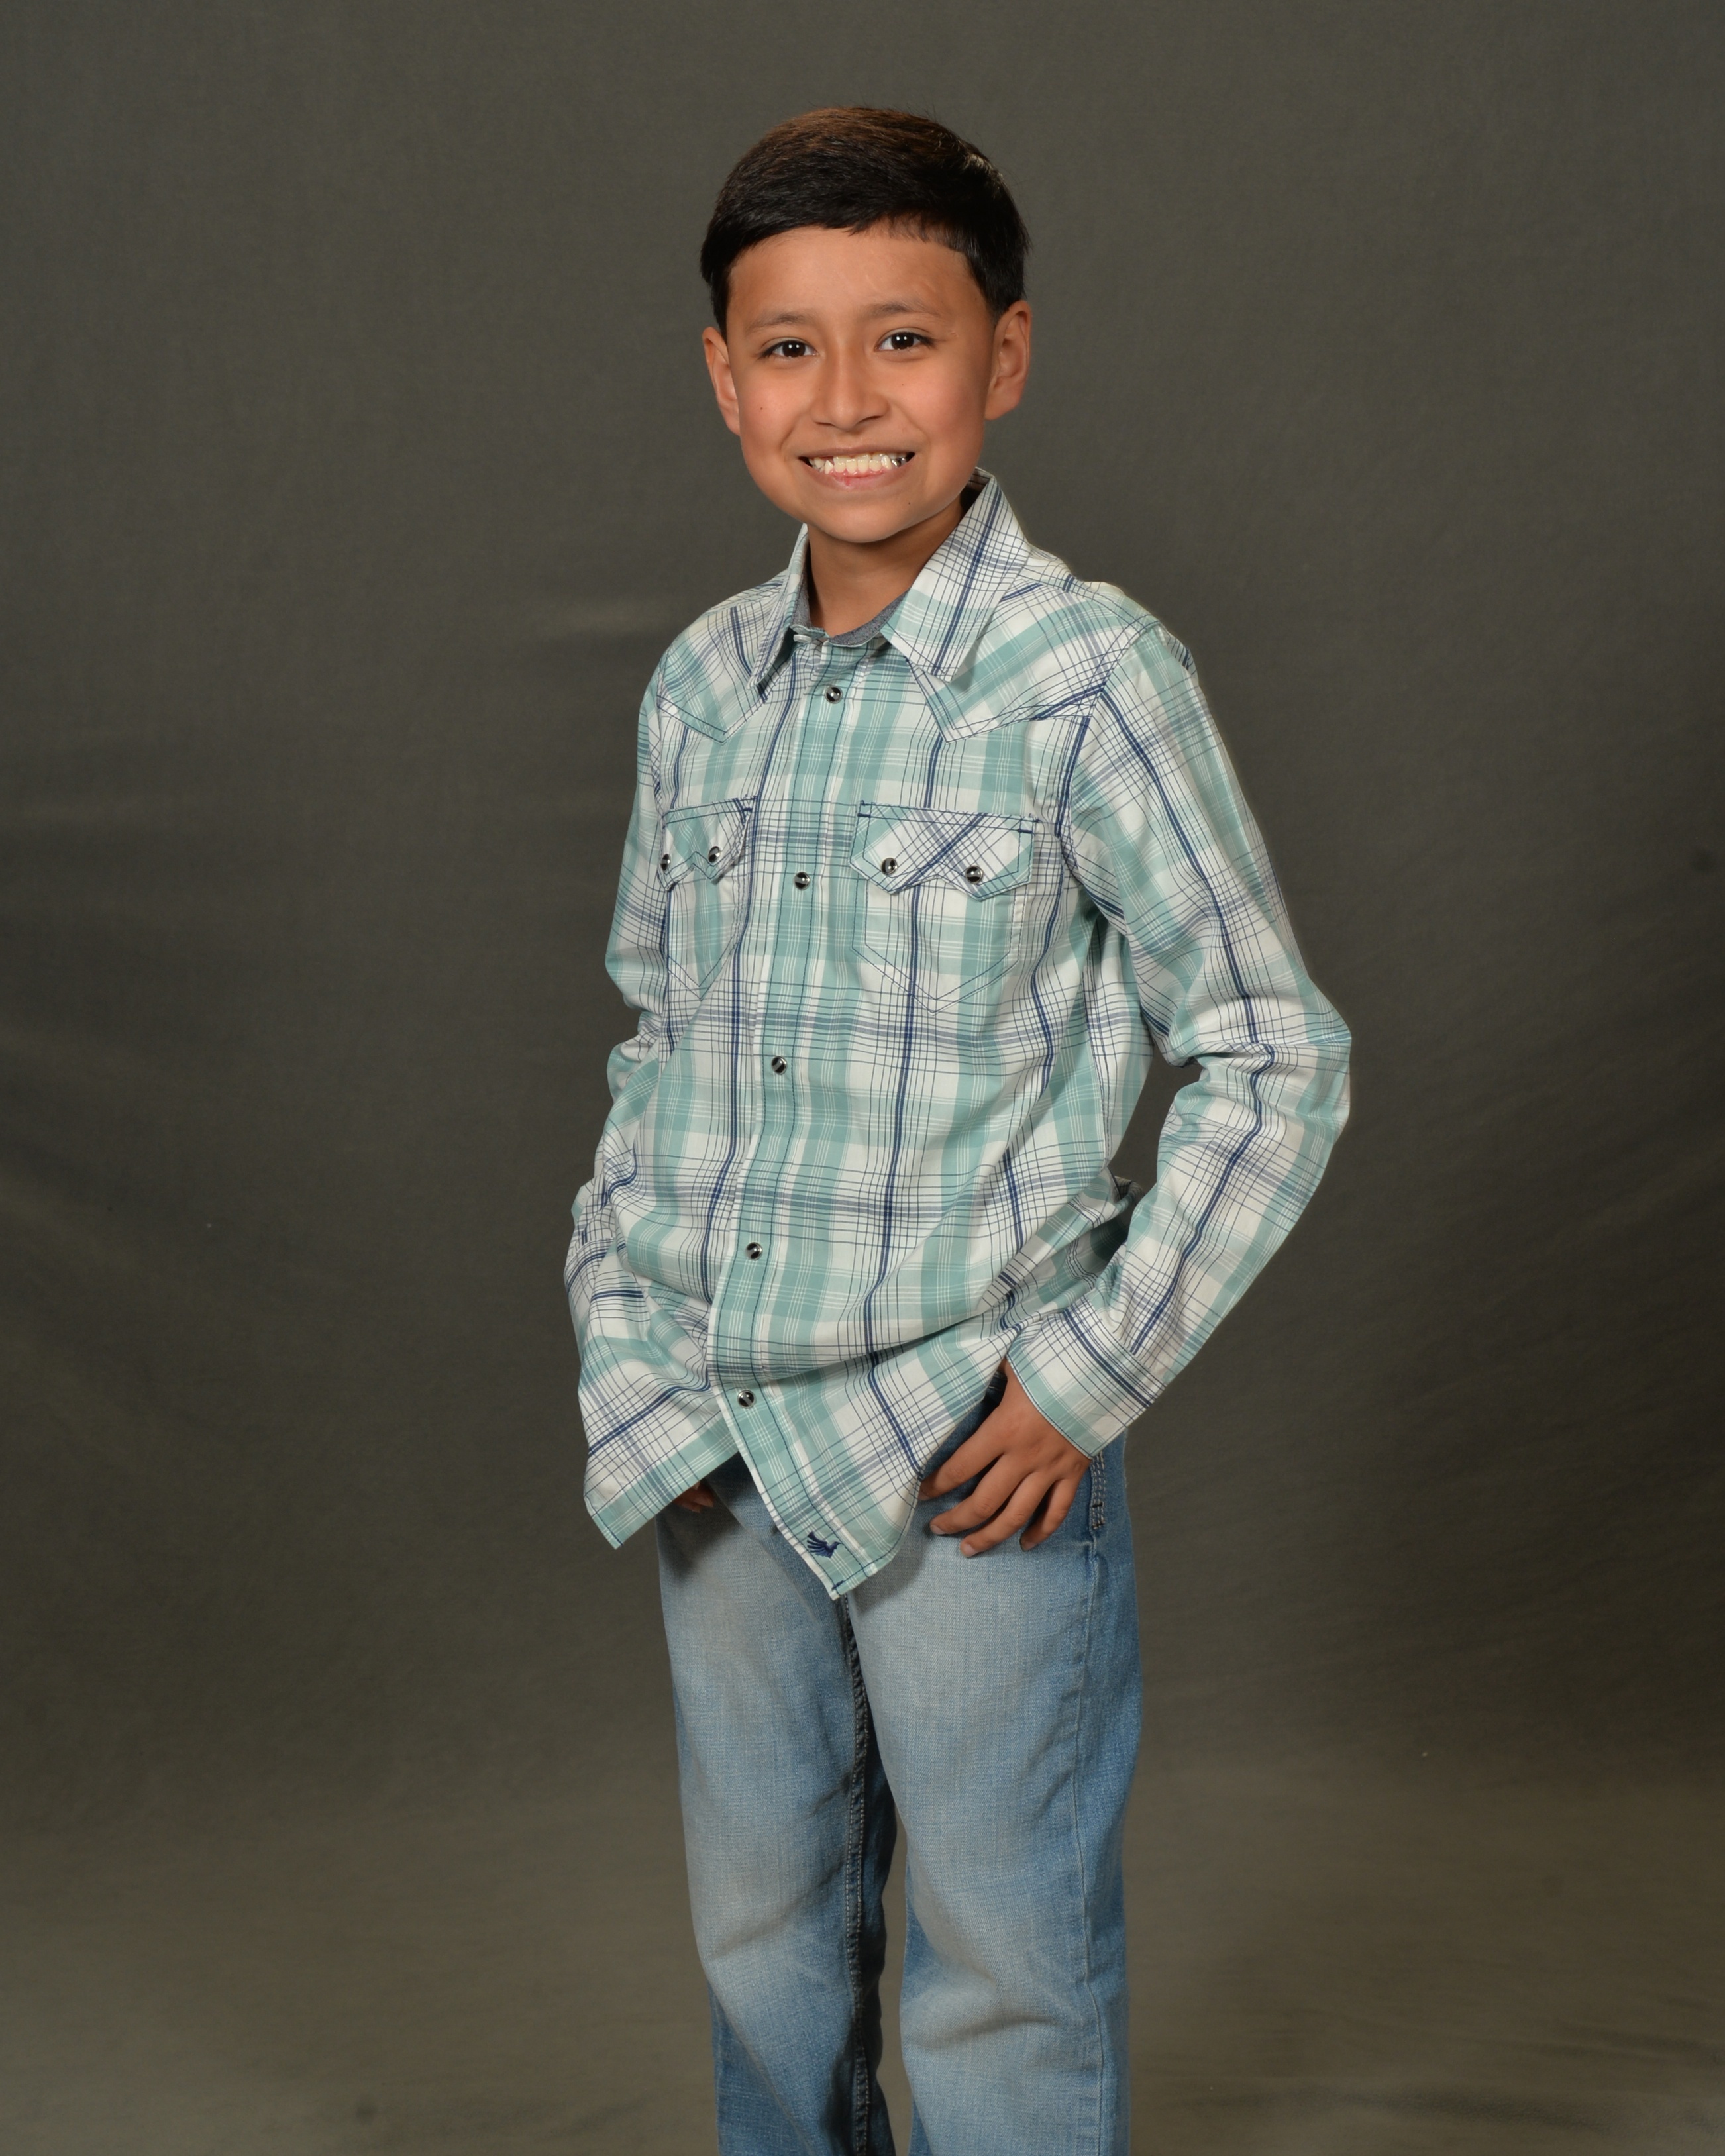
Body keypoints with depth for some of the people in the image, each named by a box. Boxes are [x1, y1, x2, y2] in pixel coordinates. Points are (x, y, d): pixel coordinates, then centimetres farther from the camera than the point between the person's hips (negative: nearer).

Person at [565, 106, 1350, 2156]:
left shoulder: (1091, 676, -14)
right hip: (714, 1441, 5)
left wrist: (1087, 1380, -13)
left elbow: (1275, 1062, -11)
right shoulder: (702, 680, 3)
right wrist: (619, 1315, 5)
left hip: (969, 1447, -5)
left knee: (1005, 1972, 11)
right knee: (760, 1931, 21)